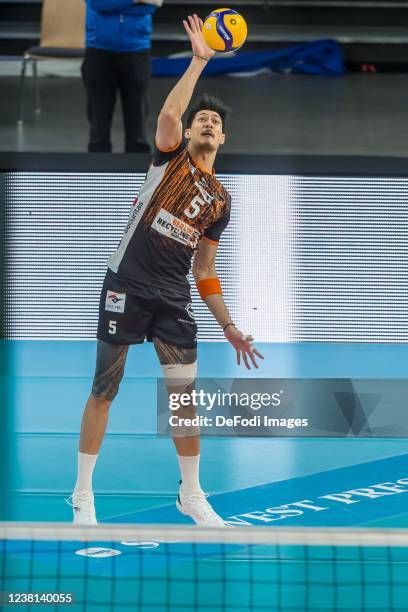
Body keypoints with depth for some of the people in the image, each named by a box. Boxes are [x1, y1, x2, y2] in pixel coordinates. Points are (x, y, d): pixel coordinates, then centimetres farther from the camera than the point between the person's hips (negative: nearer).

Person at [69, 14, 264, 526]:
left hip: (174, 300, 4)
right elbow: (169, 112, -19)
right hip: (127, 287, -4)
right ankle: (83, 493, 10)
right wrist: (199, 60, -20)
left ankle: (191, 494, 16)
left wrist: (230, 328, 13)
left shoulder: (220, 200, 14)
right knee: (104, 390, 1)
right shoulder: (171, 156, 3)